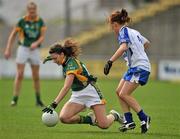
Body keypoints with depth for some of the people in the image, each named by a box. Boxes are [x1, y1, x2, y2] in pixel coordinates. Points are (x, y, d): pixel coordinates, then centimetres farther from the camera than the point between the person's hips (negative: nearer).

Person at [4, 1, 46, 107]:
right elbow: (13, 34, 0)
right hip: (23, 49, -2)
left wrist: (36, 43, -25)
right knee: (20, 75, -10)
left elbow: (42, 36, -4)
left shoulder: (40, 21, -1)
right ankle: (15, 99, -9)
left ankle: (38, 100, 18)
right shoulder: (22, 21, -6)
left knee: (36, 76, 6)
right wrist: (8, 49, -5)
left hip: (35, 50, 2)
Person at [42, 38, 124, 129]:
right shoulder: (66, 61, 1)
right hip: (77, 96, 8)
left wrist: (54, 104, -40)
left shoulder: (72, 63, -24)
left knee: (104, 125, -14)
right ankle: (90, 119, 3)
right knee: (63, 118, -18)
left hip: (90, 93, -8)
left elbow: (66, 87, -34)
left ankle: (114, 116, 23)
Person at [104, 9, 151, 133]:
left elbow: (123, 47, -29)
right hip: (134, 67, 10)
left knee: (124, 94, -13)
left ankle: (144, 118, -7)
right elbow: (147, 43, 30)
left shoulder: (123, 31, -10)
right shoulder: (133, 32, 17)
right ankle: (129, 121, 3)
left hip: (140, 67, -10)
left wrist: (110, 61, -31)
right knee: (119, 91, 6)